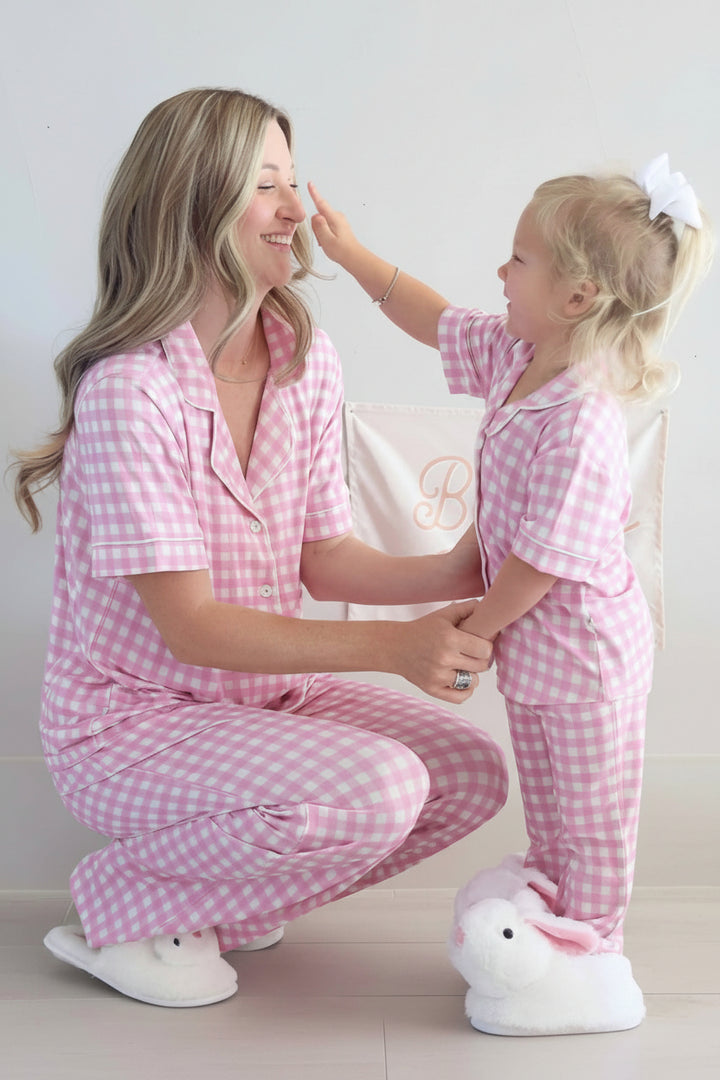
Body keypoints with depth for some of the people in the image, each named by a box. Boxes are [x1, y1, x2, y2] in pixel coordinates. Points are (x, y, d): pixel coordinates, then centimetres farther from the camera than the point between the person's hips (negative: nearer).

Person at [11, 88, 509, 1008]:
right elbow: (189, 623, -25)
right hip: (128, 720, -8)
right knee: (375, 793, -28)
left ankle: (217, 900, 11)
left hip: (271, 688, 8)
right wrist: (392, 646, -33)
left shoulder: (306, 361, 0)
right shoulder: (131, 387, -23)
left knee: (470, 773, -4)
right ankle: (123, 908, -3)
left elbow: (322, 559, 2)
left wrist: (454, 574, -16)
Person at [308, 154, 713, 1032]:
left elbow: (539, 563, -26)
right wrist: (350, 252, 11)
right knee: (545, 813, 24)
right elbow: (436, 320, 12)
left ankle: (590, 956, 28)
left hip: (584, 658, -9)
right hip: (531, 646, 9)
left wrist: (472, 631, -13)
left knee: (590, 824, 12)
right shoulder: (515, 358, -4)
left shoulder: (581, 428, -32)